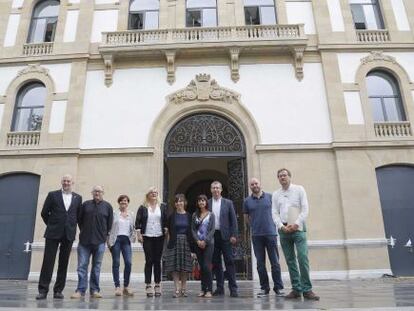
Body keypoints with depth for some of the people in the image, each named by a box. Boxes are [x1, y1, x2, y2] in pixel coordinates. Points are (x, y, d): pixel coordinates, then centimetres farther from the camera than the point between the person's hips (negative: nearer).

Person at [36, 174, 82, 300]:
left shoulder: (78, 198, 8)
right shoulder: (52, 195, 3)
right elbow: (44, 213, 6)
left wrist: (71, 226, 10)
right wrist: (51, 225, 9)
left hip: (69, 234, 2)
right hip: (53, 233, -2)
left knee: (63, 263, 6)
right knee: (48, 262, -2)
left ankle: (58, 290, 14)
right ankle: (43, 290, 5)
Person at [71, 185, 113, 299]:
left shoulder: (107, 206, 5)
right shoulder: (85, 204, 7)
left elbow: (110, 223, 7)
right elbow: (79, 219, 14)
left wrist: (105, 235, 5)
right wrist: (84, 231, 13)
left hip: (100, 241, 0)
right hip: (84, 241, 1)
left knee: (96, 267, 6)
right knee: (82, 266, 0)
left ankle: (94, 291, 14)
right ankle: (80, 290, 7)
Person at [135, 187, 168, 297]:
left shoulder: (163, 206, 6)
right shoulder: (143, 207, 3)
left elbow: (166, 221, 6)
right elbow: (137, 222, 1)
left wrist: (166, 232, -1)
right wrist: (139, 234, -6)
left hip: (159, 237, 1)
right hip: (147, 237, -1)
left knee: (157, 261, 7)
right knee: (149, 261, -1)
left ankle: (157, 285, 15)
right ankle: (148, 286, 5)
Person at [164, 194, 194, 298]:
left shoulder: (189, 216, 5)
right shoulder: (172, 216, 3)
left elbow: (192, 231, 6)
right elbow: (168, 231, 6)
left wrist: (192, 245, 0)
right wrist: (169, 243, -3)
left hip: (186, 242, 1)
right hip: (175, 242, -1)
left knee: (185, 267, 5)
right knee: (174, 267, -4)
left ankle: (183, 289, 18)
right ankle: (177, 289, 2)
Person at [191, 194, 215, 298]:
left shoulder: (210, 214, 1)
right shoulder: (195, 215, 9)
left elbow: (212, 229, -4)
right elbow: (193, 229, 6)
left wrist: (205, 241, -11)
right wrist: (198, 241, -7)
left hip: (208, 243, -3)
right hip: (198, 244, 3)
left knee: (206, 266, -9)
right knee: (201, 267, 7)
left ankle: (209, 290, -1)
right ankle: (203, 289, 15)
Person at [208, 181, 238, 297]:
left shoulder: (228, 203, 4)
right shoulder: (207, 203, 6)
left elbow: (233, 220, 2)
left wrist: (234, 235, -5)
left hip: (225, 235, -1)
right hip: (212, 236, 2)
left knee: (229, 262, -1)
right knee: (216, 263, 7)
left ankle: (233, 288, 4)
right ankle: (220, 288, 17)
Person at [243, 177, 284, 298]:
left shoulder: (270, 197, 3)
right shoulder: (247, 201, 6)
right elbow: (246, 217, 16)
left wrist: (273, 224, 7)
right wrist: (256, 225, 11)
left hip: (271, 233, -1)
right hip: (256, 235, 1)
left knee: (275, 262, 1)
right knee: (260, 263, 7)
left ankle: (278, 287, 12)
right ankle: (264, 288, 17)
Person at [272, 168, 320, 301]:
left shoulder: (299, 189, 4)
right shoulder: (275, 194, 11)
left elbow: (305, 209, -3)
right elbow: (274, 213, 6)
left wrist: (296, 224, -12)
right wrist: (282, 226, -10)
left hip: (298, 228, -3)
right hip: (283, 229, 3)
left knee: (303, 258, -12)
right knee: (290, 260, 4)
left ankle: (306, 289, -4)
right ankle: (296, 289, 10)